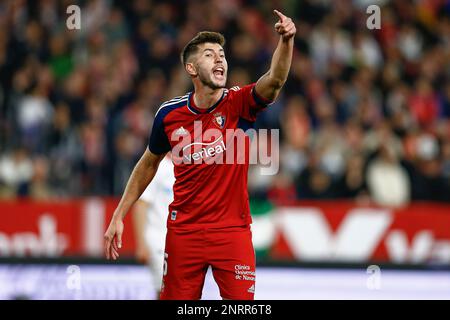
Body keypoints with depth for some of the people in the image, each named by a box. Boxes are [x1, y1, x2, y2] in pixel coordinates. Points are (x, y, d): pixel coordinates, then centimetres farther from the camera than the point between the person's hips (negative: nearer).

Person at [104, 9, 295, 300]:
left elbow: (275, 80, -27)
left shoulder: (238, 104, -7)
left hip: (233, 230, -1)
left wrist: (286, 40, -45)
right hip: (183, 232, 1)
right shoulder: (169, 114, -2)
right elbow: (149, 163, 12)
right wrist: (119, 216, 11)